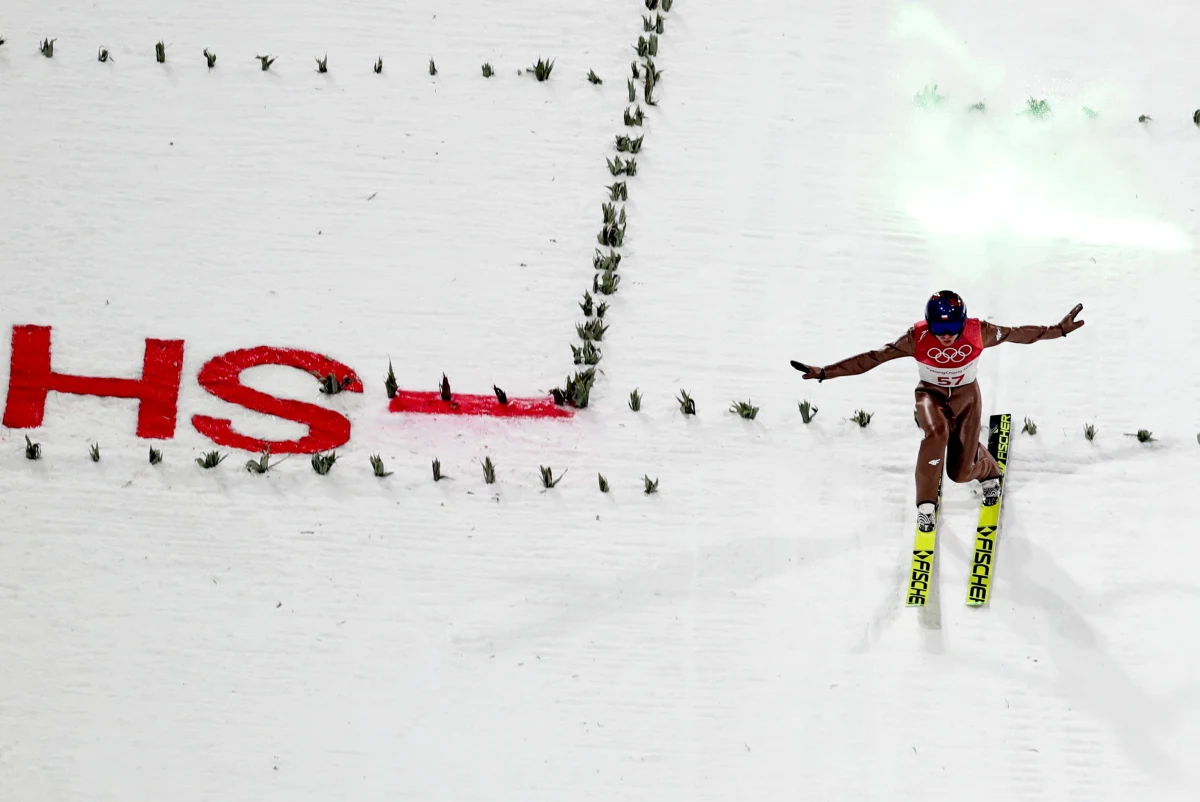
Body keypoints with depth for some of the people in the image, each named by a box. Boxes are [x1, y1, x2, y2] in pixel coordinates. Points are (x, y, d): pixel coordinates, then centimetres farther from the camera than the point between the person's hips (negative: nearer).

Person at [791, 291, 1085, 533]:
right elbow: (872, 358, -25)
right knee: (936, 433, -36)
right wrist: (825, 372, -30)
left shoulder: (978, 332, -25)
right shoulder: (918, 337, -27)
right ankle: (926, 503, -15)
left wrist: (1059, 330, -8)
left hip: (966, 396, 1)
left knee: (961, 472, -3)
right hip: (931, 394, -1)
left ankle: (988, 470, 38)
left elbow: (1019, 334, -9)